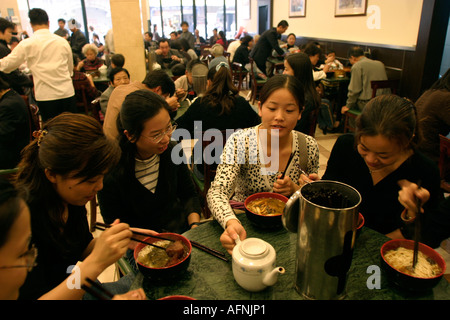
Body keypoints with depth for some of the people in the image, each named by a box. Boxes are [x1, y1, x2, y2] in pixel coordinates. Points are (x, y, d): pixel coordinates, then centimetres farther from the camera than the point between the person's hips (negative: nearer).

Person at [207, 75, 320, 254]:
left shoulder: (309, 147, -4)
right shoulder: (240, 142, -15)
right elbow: (217, 192, -25)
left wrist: (295, 190, -14)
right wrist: (231, 223, -47)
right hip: (244, 223, -2)